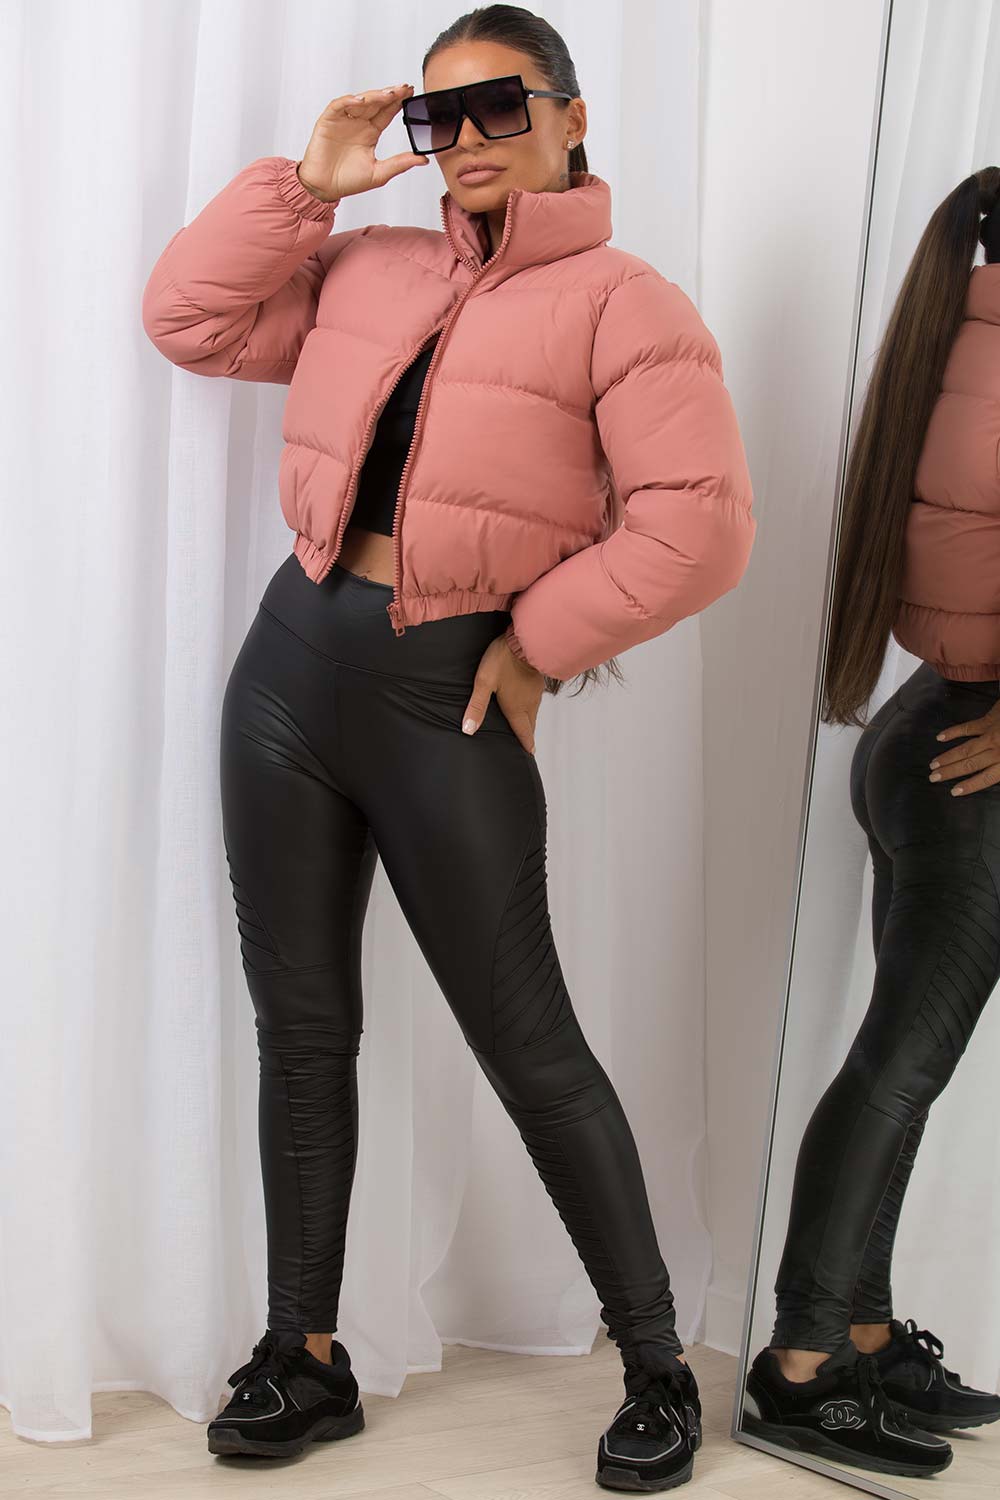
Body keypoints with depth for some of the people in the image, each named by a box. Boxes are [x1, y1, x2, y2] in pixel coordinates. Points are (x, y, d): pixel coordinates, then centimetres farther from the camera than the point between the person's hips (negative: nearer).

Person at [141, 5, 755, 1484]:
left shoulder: (622, 303, -6)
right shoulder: (369, 268, 13)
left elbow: (698, 524, -13)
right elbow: (189, 318, 14)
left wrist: (540, 641, -10)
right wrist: (307, 183, 8)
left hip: (450, 704, -5)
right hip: (292, 662, 6)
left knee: (530, 1049, 0)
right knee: (302, 1028, 10)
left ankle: (659, 1363, 17)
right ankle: (306, 1361, 23)